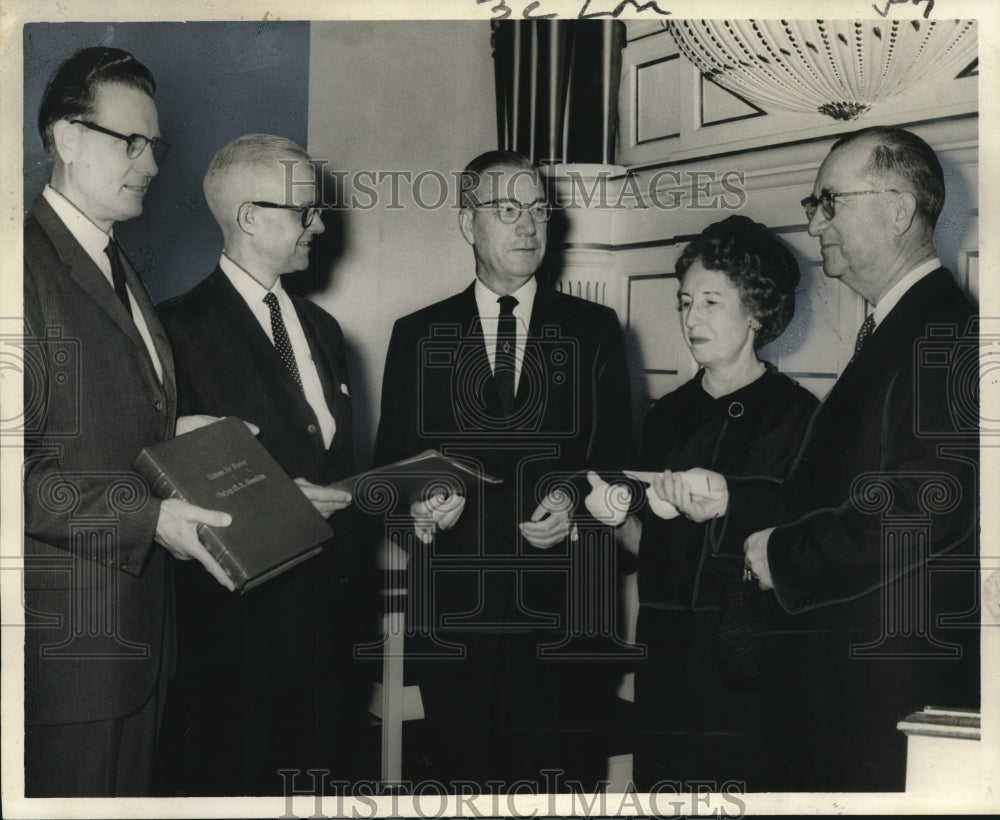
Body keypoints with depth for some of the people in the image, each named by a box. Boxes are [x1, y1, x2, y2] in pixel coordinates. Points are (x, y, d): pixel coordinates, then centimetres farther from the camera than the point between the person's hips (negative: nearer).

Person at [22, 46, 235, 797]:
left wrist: (170, 433, 7)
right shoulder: (29, 265, -15)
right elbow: (17, 462, -21)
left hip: (139, 622, 9)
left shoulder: (117, 268, 18)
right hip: (69, 634, -9)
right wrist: (147, 517, -22)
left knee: (132, 789, 16)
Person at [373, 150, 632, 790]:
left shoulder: (595, 329, 10)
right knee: (459, 774, 5)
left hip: (565, 610, 0)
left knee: (564, 775, 1)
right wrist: (420, 504, -11)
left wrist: (576, 499, -11)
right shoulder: (417, 336, 11)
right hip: (452, 611, 1)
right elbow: (391, 461, 9)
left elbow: (619, 454, 8)